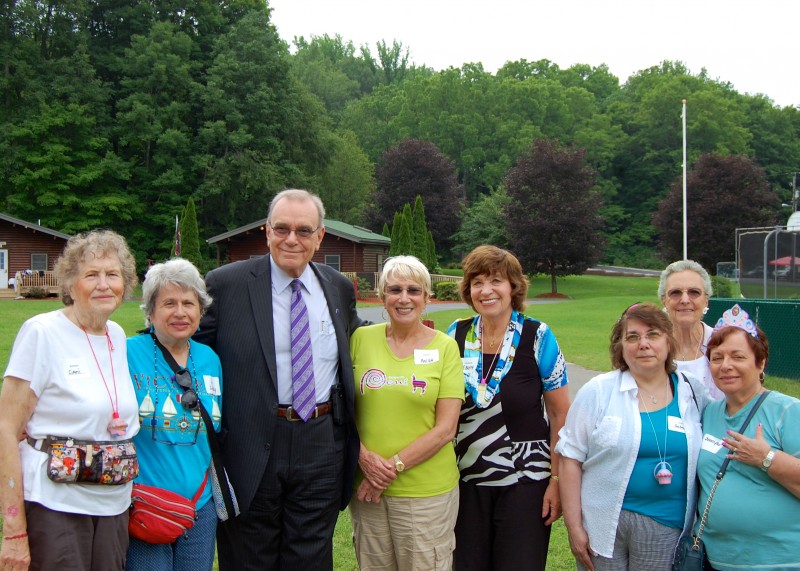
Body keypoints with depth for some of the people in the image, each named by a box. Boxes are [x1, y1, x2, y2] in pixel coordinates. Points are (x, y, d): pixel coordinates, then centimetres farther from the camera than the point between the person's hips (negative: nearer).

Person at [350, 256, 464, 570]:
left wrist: (394, 466, -12)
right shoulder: (361, 338, 2)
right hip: (366, 488, 2)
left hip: (426, 492, -2)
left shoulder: (444, 347, -3)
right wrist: (364, 457, -9)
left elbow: (446, 428, -6)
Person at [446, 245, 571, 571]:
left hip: (525, 482, -3)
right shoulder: (456, 335, 1)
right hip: (466, 480, 3)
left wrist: (557, 479, -9)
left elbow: (560, 413, -5)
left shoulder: (537, 337, -7)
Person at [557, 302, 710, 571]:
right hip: (603, 526, -2)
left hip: (669, 528, 2)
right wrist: (574, 527, -8)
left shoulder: (693, 392, 4)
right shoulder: (597, 391, -5)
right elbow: (571, 458, -5)